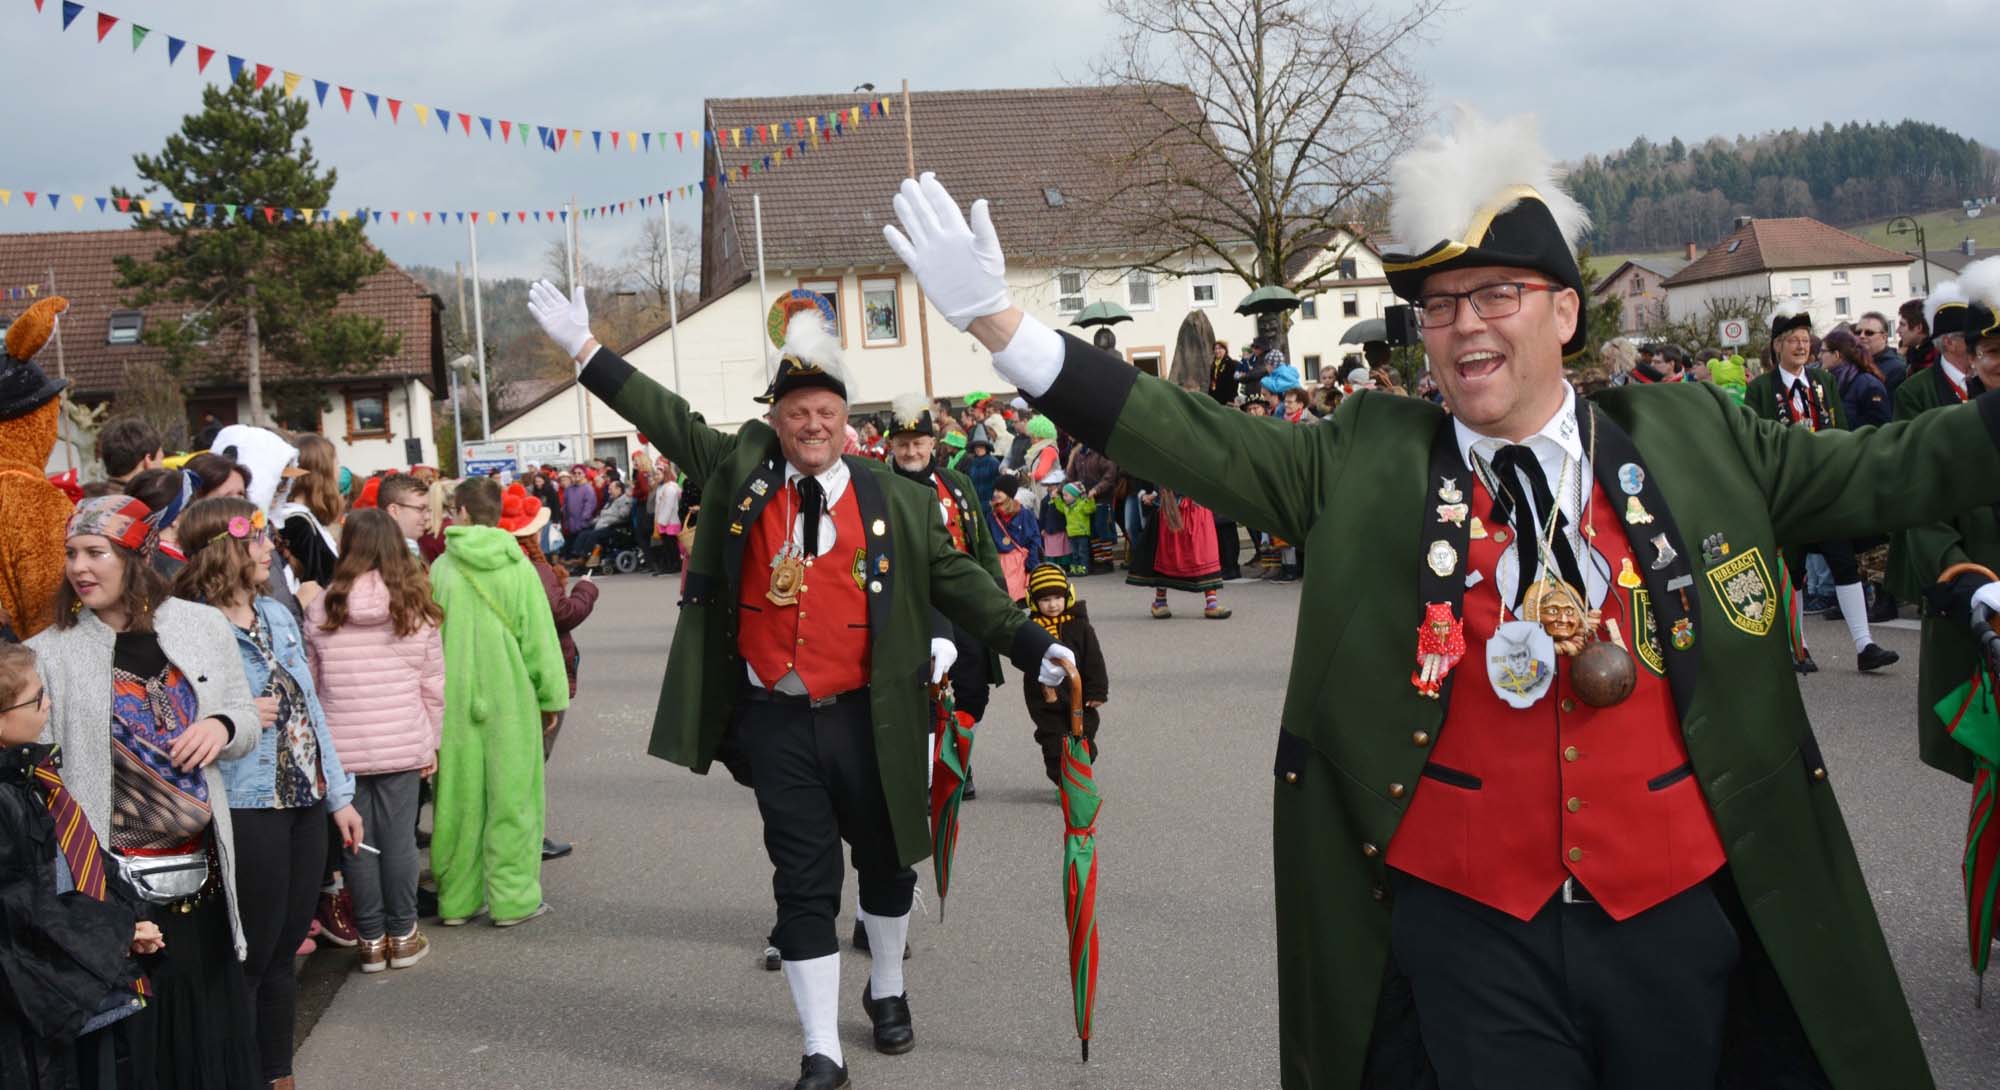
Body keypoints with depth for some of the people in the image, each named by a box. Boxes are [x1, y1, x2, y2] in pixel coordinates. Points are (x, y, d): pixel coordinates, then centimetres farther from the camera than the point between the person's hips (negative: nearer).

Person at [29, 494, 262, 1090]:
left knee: (210, 1021, 13)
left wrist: (222, 726, -13)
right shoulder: (50, 651, -4)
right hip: (109, 879, -2)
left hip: (201, 871, 2)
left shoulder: (203, 626, 2)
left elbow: (248, 723, 10)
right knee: (129, 1032, 7)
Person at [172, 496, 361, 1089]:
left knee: (283, 951, 16)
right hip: (247, 812, -7)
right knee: (249, 959, 3)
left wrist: (339, 795, 15)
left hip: (304, 803, 7)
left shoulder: (276, 613, 9)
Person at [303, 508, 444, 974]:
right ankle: (402, 936, 17)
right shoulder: (417, 610, -3)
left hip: (341, 744, 0)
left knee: (357, 841, 8)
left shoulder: (321, 610, -3)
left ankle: (371, 941, 16)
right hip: (402, 743, 0)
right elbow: (432, 686, 2)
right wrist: (432, 743, 13)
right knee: (398, 839, 7)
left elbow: (310, 685, 4)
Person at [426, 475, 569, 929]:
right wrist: (551, 696, 6)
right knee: (510, 797, 6)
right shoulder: (517, 567, -7)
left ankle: (456, 899, 18)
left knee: (458, 798, 10)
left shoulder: (441, 569, -4)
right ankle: (513, 899, 8)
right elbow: (539, 638, -4)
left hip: (453, 700, 2)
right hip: (509, 700, -2)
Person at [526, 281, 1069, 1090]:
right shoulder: (743, 469, 2)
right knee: (806, 884, 2)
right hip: (776, 722, 0)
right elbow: (670, 420, 5)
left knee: (886, 864, 18)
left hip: (866, 717, 1)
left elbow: (958, 580, 3)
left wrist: (1030, 645, -3)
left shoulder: (895, 501, -1)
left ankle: (888, 992, 44)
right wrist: (585, 349, 2)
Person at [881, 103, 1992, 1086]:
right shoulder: (1370, 463, -1)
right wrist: (999, 324, -14)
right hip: (1470, 931, -2)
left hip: (1679, 923, 2)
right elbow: (1192, 441, -7)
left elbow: (1885, 472, 8)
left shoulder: (1689, 440, 3)